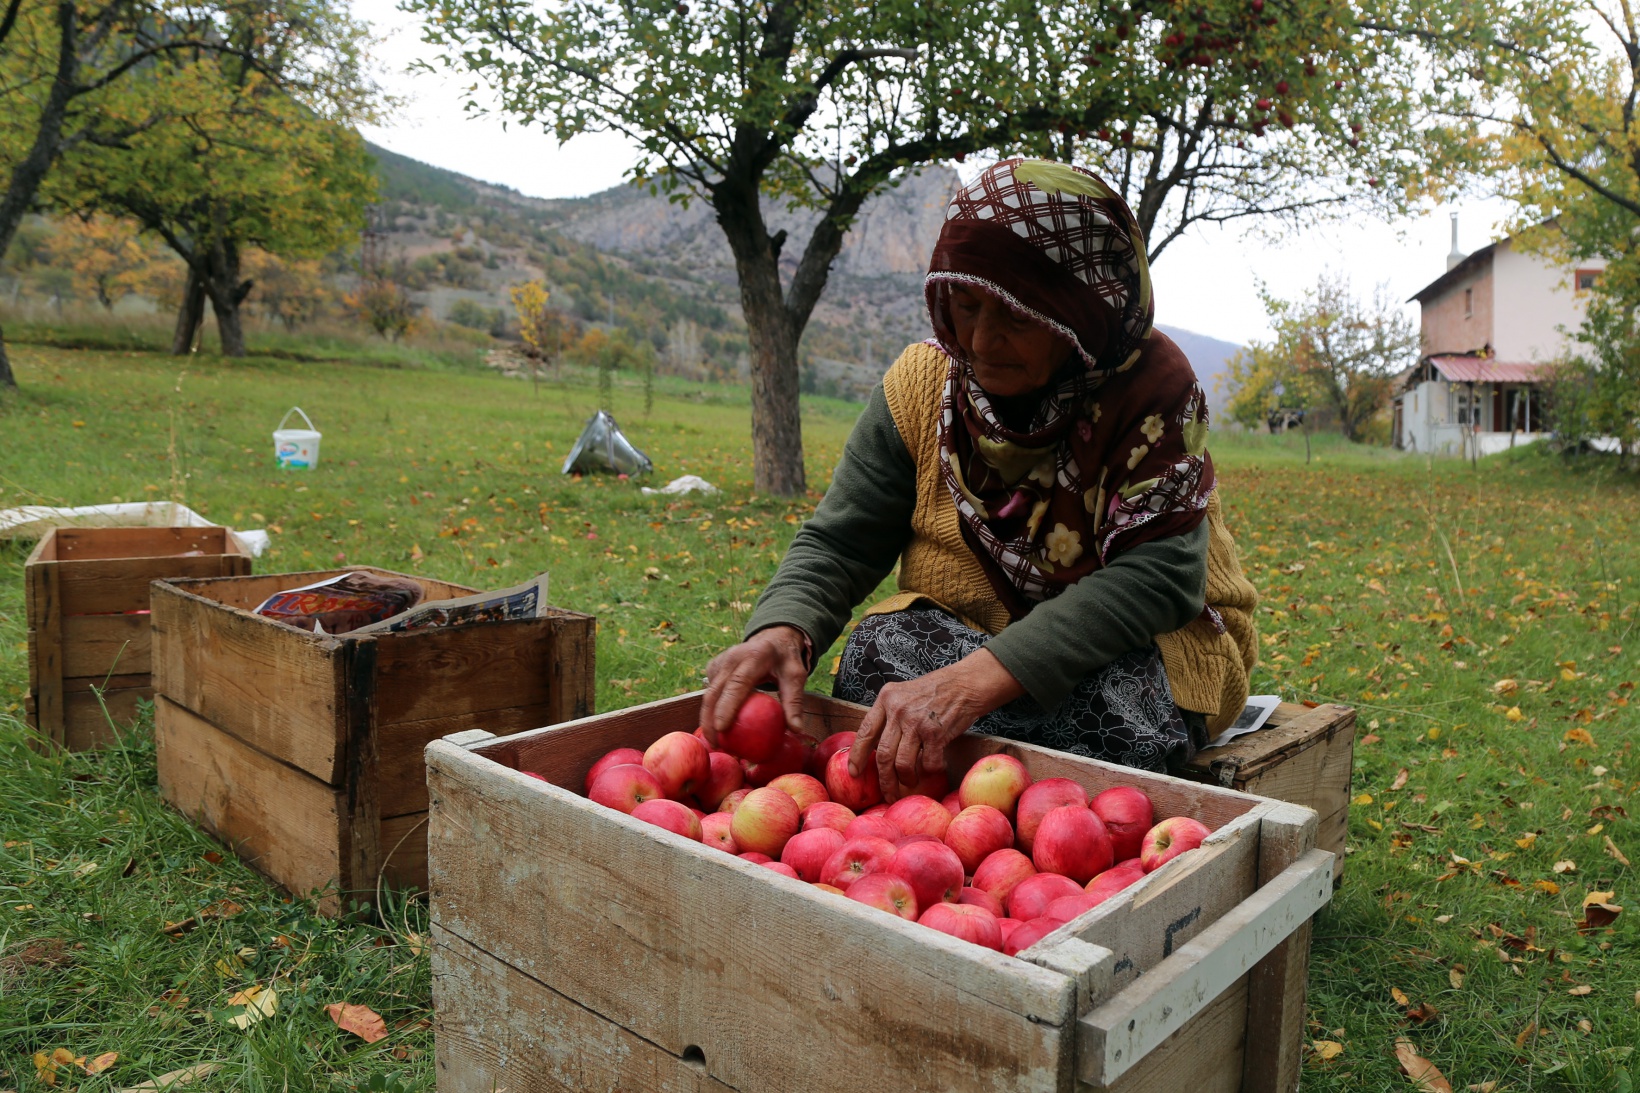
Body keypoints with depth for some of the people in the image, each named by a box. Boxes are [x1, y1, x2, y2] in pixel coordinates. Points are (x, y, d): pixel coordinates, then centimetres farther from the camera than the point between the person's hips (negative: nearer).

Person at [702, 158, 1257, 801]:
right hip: (964, 632, 2)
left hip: (1139, 644, -1)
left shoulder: (1153, 385, -16)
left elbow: (1160, 574, -28)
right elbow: (839, 543, -5)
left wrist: (978, 679, -42)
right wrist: (782, 630, -31)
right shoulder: (921, 384, -6)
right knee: (877, 651, -30)